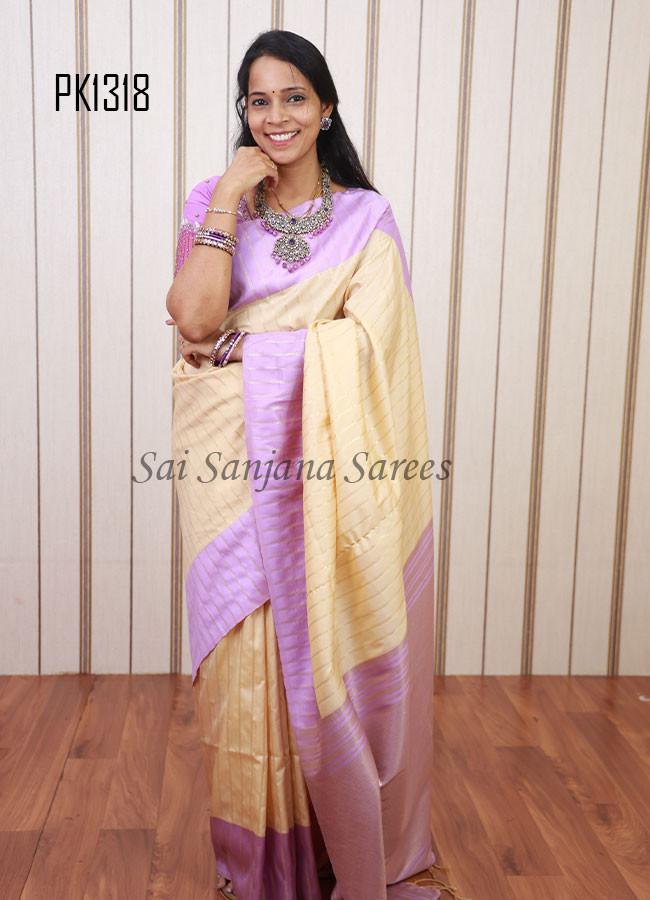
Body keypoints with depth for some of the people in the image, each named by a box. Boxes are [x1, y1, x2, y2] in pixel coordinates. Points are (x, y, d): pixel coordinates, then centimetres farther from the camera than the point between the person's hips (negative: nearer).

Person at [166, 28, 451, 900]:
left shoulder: (367, 217, 5)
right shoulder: (213, 201, 7)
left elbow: (365, 342, -9)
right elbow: (196, 320, -10)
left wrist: (240, 343, -8)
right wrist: (228, 199, -8)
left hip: (331, 473, -1)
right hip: (238, 469, 1)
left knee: (335, 658, 6)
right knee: (247, 663, 6)